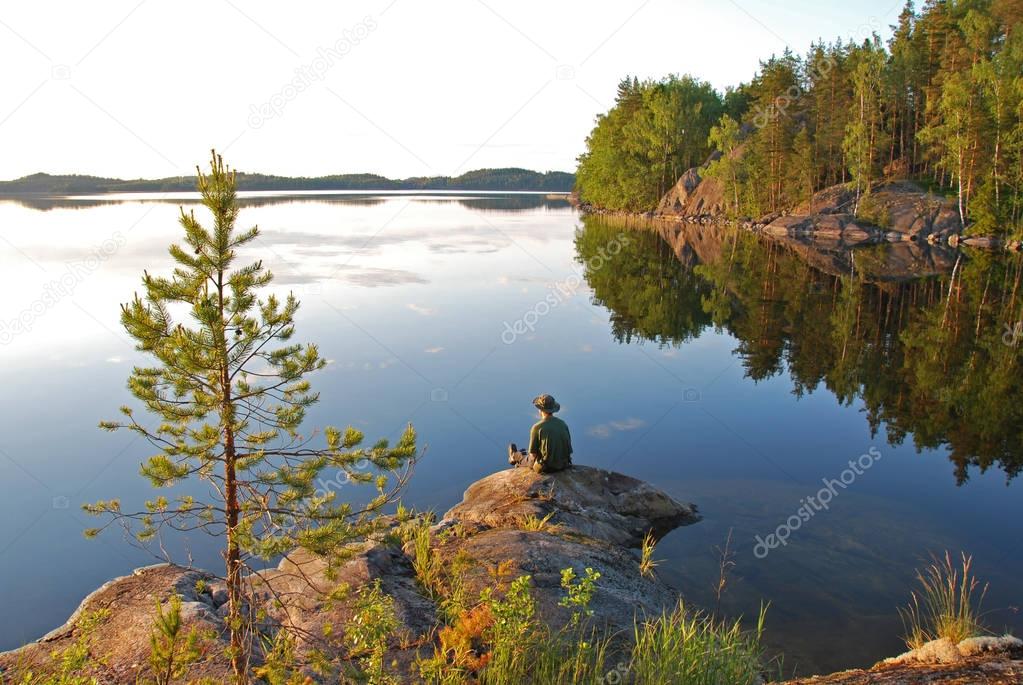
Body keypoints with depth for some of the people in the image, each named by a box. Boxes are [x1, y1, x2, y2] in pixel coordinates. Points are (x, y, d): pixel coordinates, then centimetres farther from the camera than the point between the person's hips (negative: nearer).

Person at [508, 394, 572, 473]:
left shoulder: (537, 427, -21)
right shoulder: (563, 424, -6)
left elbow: (533, 454, -14)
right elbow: (568, 448, 2)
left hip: (546, 467, -4)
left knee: (529, 458, 31)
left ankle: (515, 457, 64)